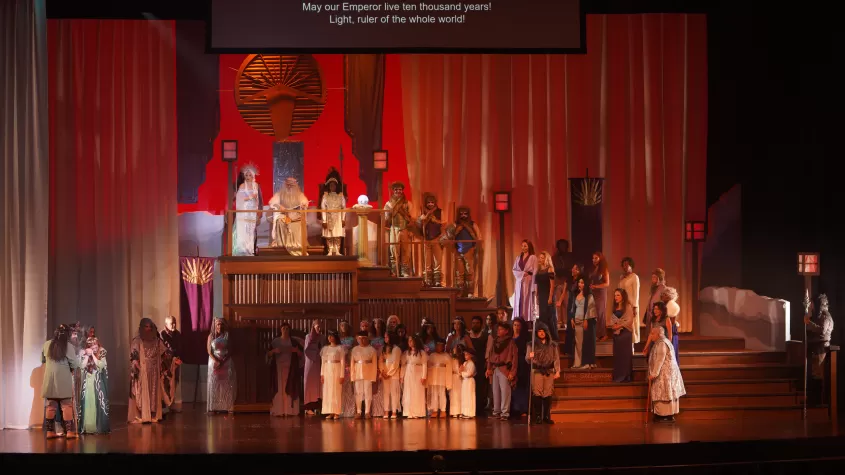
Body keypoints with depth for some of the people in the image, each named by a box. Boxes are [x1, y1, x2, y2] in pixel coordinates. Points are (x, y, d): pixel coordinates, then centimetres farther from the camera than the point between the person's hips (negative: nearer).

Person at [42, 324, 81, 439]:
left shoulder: (46, 344, 2)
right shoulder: (68, 346, -10)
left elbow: (43, 360, 17)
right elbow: (75, 364, -10)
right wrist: (70, 367, 10)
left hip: (50, 380, 3)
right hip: (63, 381, -3)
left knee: (51, 406, 10)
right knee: (66, 406, 3)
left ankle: (50, 431, 10)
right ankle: (69, 431, 1)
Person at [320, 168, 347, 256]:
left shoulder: (341, 196, 6)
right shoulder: (325, 196, 4)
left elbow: (344, 208, 4)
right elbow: (323, 209, -1)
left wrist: (343, 219, -4)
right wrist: (324, 220, -8)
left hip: (338, 218, 0)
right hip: (329, 218, 0)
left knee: (338, 235, -5)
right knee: (329, 236, -4)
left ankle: (337, 251, -2)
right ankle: (330, 251, -1)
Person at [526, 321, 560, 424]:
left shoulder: (553, 345, 11)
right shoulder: (532, 345, 6)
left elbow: (556, 359, 7)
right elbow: (527, 360, 2)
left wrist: (557, 371, -4)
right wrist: (530, 357, -21)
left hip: (549, 372, 1)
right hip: (537, 371, -1)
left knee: (548, 394, -1)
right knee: (537, 393, -6)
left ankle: (547, 416, 6)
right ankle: (537, 417, -3)